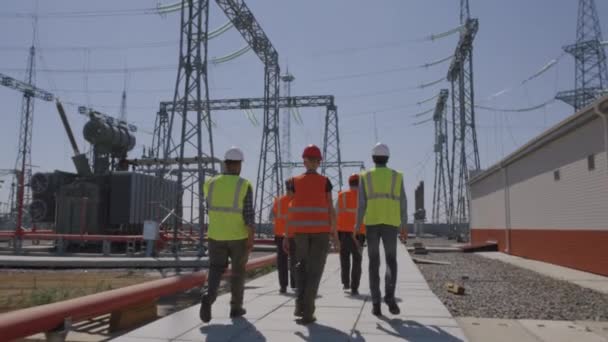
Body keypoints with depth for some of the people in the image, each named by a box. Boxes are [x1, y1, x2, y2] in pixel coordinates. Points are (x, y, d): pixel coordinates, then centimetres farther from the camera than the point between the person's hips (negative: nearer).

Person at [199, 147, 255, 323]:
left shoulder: (210, 183, -2)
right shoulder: (244, 185, -13)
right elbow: (249, 214, -17)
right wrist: (251, 238, -13)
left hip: (216, 235, 2)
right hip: (239, 236, -2)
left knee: (216, 270, 8)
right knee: (238, 271, 14)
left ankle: (208, 298, -18)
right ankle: (236, 307, 21)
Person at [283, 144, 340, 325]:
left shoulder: (295, 181, 1)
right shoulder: (325, 181, -2)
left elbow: (290, 210, -1)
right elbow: (331, 210, -4)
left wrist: (286, 236, 3)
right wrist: (335, 234, 3)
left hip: (301, 229, 2)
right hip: (321, 230, -1)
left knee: (302, 265, 22)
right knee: (314, 270, 3)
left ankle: (300, 303, 9)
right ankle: (307, 313, 0)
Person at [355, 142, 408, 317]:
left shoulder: (365, 176, 2)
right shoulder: (397, 176, 6)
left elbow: (361, 203, -6)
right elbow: (402, 203, 3)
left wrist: (357, 225, 1)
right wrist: (404, 226, 10)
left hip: (371, 224, 0)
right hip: (390, 224, 0)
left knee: (374, 264, 5)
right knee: (391, 262, 9)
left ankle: (376, 304, -1)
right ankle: (389, 296, -13)